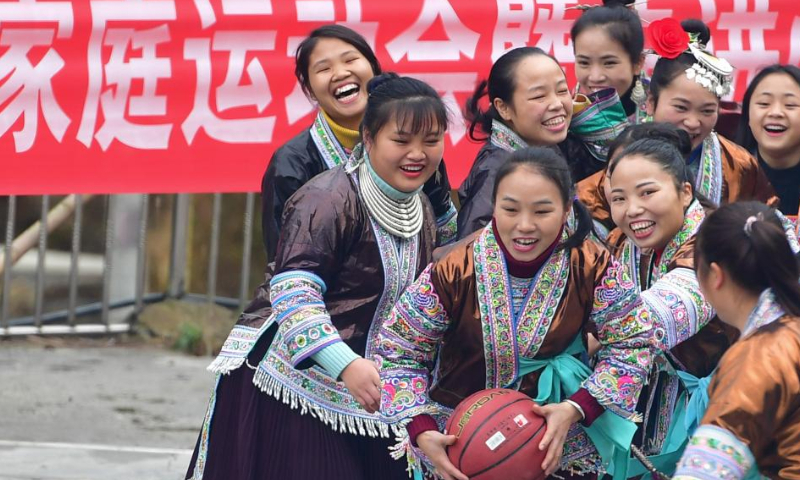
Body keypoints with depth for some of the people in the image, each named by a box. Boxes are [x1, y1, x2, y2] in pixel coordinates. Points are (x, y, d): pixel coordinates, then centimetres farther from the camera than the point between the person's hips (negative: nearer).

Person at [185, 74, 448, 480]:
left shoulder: (422, 210, 10)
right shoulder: (329, 198, -15)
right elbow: (292, 291, -25)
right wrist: (347, 365, -36)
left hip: (366, 400, 7)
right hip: (296, 397, -7)